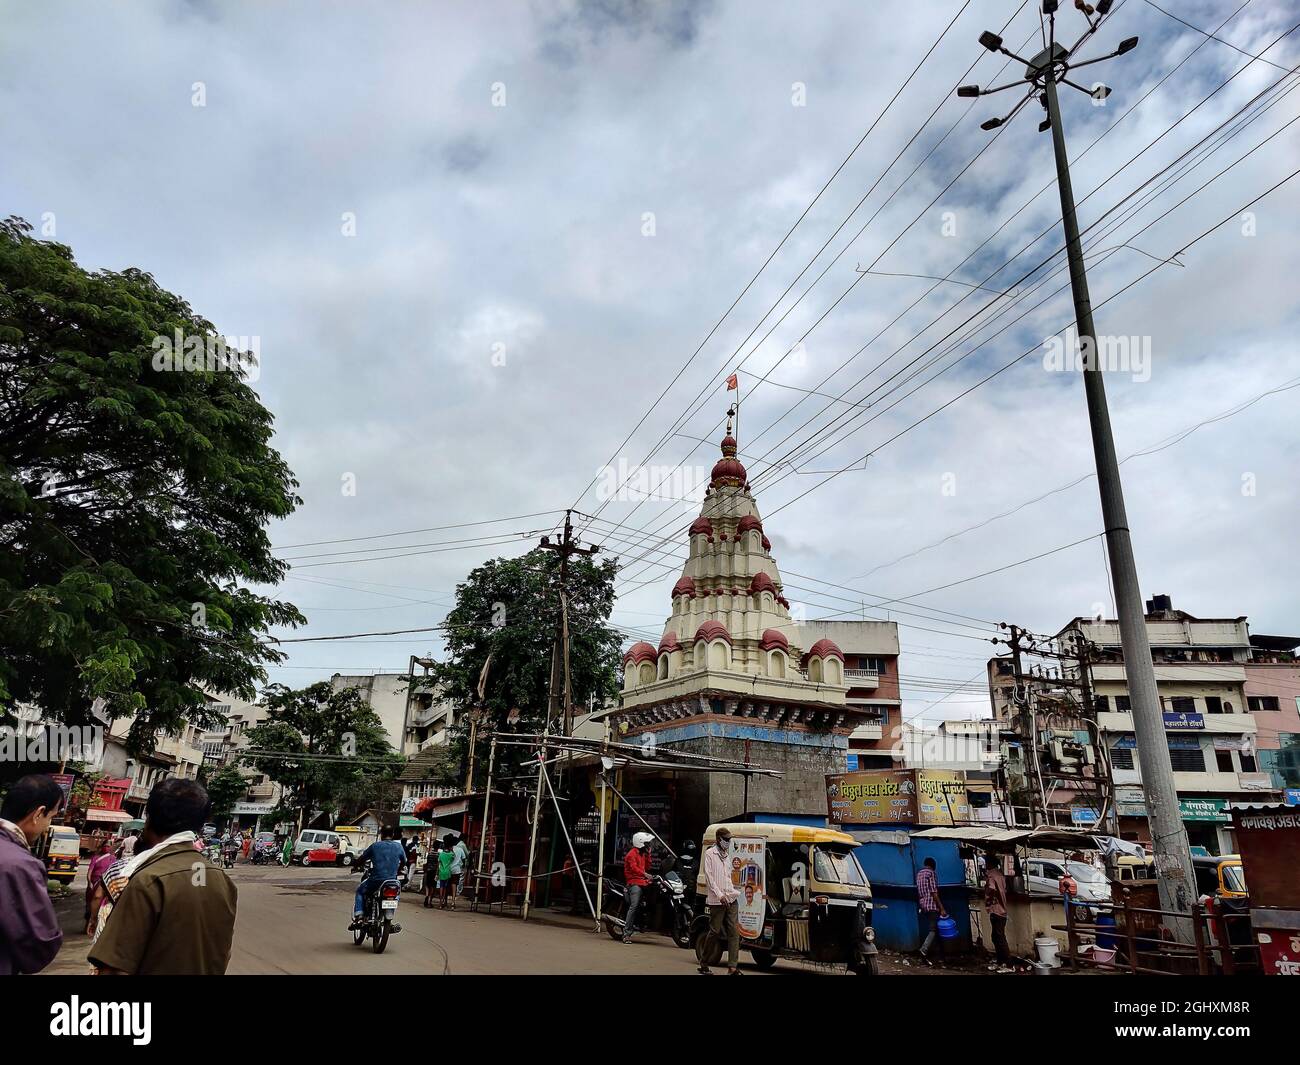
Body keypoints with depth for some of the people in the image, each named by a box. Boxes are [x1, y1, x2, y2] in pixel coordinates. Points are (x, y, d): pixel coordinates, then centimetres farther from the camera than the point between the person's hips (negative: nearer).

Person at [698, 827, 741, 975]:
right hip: (716, 900, -6)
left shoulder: (727, 855, 20)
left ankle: (732, 967, -3)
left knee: (734, 932, -2)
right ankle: (704, 964, 14)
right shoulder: (710, 854, -3)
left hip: (731, 900, 6)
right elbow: (708, 876, -9)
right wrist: (720, 895, -16)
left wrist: (734, 892, 10)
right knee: (715, 932, -1)